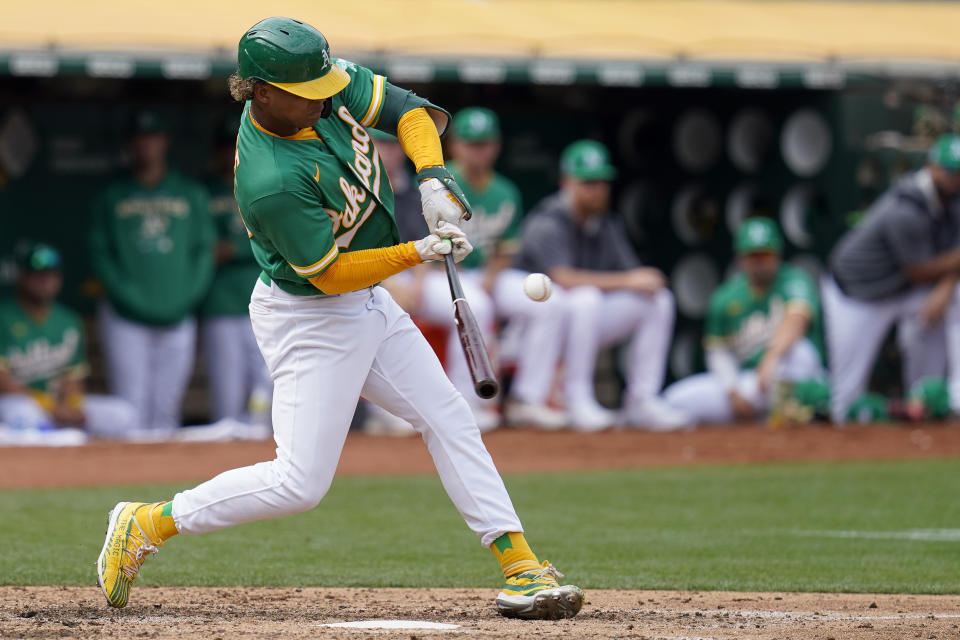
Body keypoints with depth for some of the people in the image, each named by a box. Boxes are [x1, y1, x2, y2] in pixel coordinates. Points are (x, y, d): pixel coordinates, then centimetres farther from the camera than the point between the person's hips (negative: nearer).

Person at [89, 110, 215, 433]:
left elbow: (204, 251, 8)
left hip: (178, 318, 2)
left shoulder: (192, 194, 12)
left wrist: (184, 302, -6)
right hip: (126, 319, -1)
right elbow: (100, 256, 2)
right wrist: (135, 302, -10)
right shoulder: (111, 198, 8)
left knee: (166, 409, 1)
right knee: (132, 409, -9)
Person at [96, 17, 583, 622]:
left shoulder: (327, 85, -11)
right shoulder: (272, 182, -33)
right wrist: (422, 252, -28)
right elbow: (330, 274, -25)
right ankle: (147, 524, 4)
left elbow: (408, 109, -2)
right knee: (301, 482, -9)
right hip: (309, 318, -9)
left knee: (450, 420, 8)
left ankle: (519, 565, 11)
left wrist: (433, 177, -20)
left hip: (369, 305, 9)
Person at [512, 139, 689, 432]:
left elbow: (633, 273, 5)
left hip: (588, 320, 7)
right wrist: (626, 281, -32)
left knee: (659, 299, -6)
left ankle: (642, 400, -5)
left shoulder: (608, 225, 9)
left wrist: (647, 279, -20)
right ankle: (577, 400, -28)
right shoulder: (547, 223, -16)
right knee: (586, 297, -37)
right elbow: (564, 278, -30)